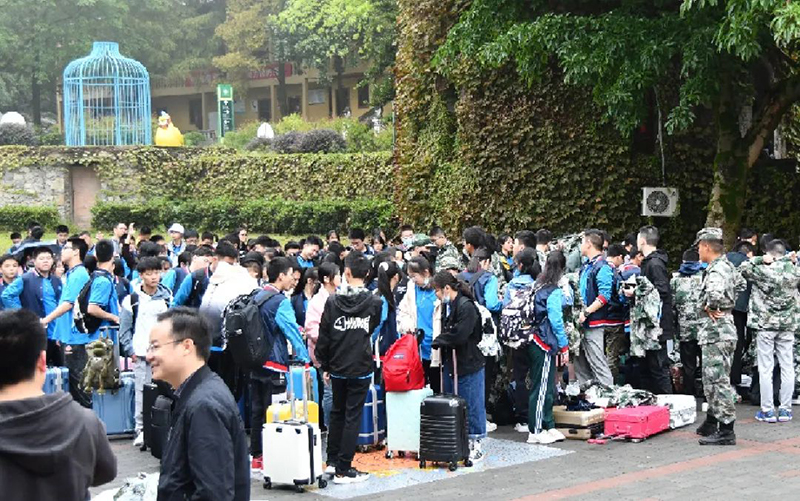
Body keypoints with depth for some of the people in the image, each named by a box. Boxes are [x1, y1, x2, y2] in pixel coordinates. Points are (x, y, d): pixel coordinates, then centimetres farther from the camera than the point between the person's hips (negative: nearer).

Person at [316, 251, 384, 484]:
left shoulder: (333, 301, -7)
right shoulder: (374, 302, -10)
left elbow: (324, 337, -3)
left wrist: (325, 366, 8)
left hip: (337, 368, 2)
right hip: (360, 368, -2)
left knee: (337, 413, 19)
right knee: (352, 416, 2)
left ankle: (332, 461, 27)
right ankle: (343, 469, 2)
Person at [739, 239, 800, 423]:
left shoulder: (763, 270, -12)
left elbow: (742, 268, 2)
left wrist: (760, 259, 0)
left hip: (766, 325, -3)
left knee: (765, 369, 2)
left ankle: (767, 410, 3)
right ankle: (785, 410, 10)